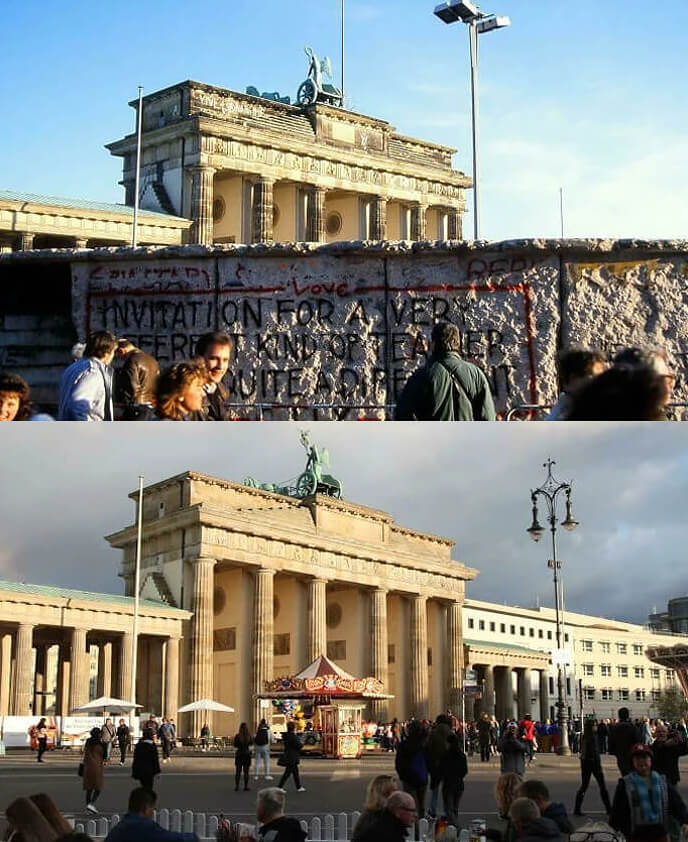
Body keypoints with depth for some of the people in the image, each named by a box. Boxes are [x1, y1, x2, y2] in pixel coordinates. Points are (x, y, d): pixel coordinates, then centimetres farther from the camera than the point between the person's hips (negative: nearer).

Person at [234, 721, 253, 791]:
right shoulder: (249, 736, -9)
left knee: (238, 771, 8)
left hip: (239, 754, -1)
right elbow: (251, 743, 9)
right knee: (246, 772, 8)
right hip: (247, 754, 1)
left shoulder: (237, 736, -13)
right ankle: (245, 787, 8)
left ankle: (236, 786, 6)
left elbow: (235, 745, -2)